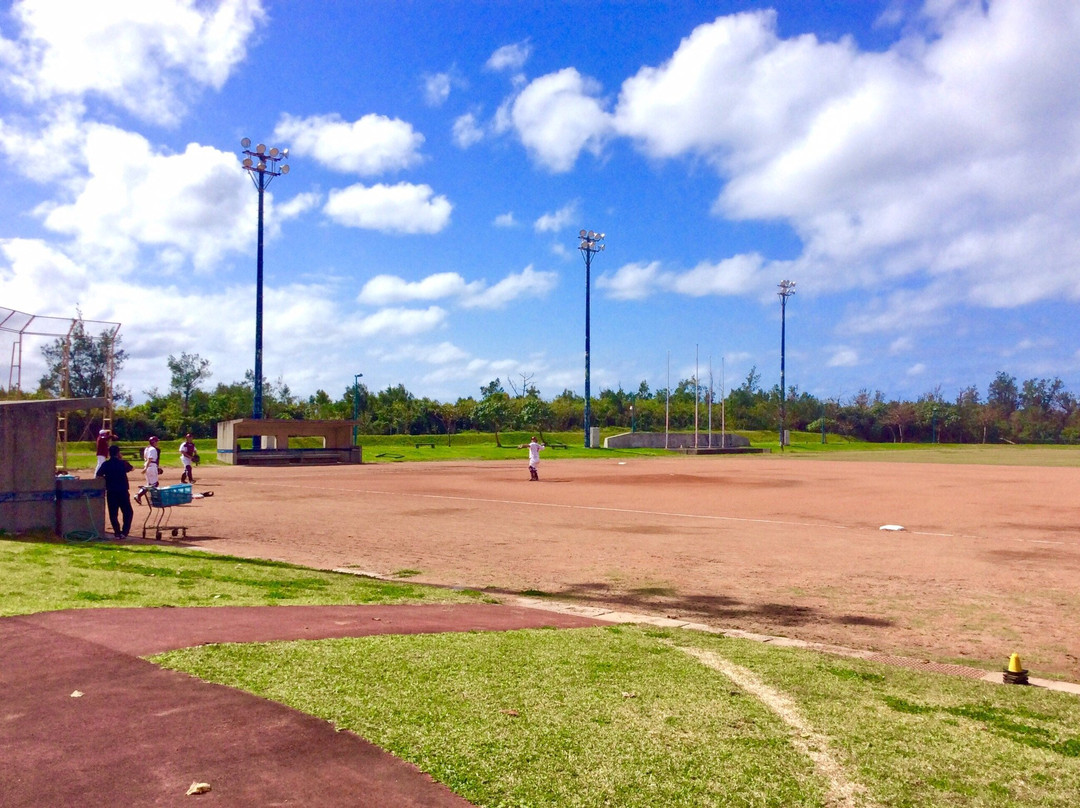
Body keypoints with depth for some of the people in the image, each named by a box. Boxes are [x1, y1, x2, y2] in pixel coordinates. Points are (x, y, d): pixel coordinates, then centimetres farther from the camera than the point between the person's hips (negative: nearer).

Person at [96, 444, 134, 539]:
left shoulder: (106, 464, -1)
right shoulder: (123, 463, -4)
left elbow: (98, 475, -4)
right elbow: (132, 467, 15)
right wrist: (122, 459, 18)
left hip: (111, 492, 2)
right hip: (123, 491, -2)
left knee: (113, 513, 10)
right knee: (128, 512, 9)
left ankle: (117, 533, 8)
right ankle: (124, 532, -1)